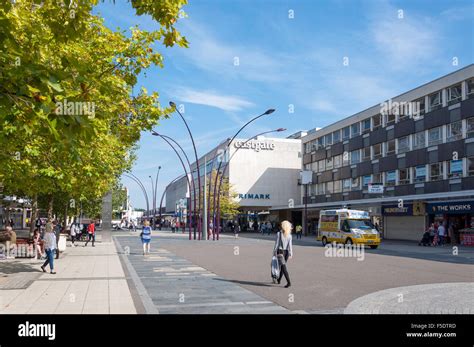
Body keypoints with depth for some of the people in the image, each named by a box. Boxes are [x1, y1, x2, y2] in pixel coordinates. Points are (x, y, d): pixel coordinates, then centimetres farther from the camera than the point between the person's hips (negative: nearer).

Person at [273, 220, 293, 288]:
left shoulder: (279, 234, -9)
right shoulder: (289, 235, 1)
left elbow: (276, 243, -8)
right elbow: (290, 245, -4)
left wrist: (274, 252, 0)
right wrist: (290, 254, -3)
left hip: (280, 251, -5)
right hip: (286, 252, 5)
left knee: (283, 267, -7)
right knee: (282, 266, 20)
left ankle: (289, 282, -16)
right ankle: (279, 280, 34)